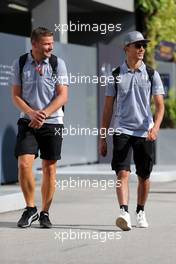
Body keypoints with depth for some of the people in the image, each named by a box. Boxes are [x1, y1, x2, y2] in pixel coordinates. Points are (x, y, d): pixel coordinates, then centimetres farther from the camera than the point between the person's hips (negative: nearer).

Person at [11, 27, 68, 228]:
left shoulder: (58, 64, -1)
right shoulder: (20, 64, 2)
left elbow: (62, 96, -4)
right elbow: (16, 95, 3)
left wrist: (43, 114, -17)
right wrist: (31, 113, -14)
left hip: (52, 122, 0)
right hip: (27, 121, 0)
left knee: (49, 168, 3)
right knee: (24, 164, -13)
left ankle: (45, 213, 15)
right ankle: (30, 209, 3)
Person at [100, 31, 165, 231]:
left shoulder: (152, 75, 4)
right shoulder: (116, 75, 4)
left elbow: (159, 105, -1)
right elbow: (108, 108, 8)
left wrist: (155, 127, -20)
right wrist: (103, 138, 6)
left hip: (145, 132, 1)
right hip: (122, 131, -1)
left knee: (144, 176, 10)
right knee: (122, 173, -16)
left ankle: (140, 212, 27)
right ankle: (124, 212, -26)